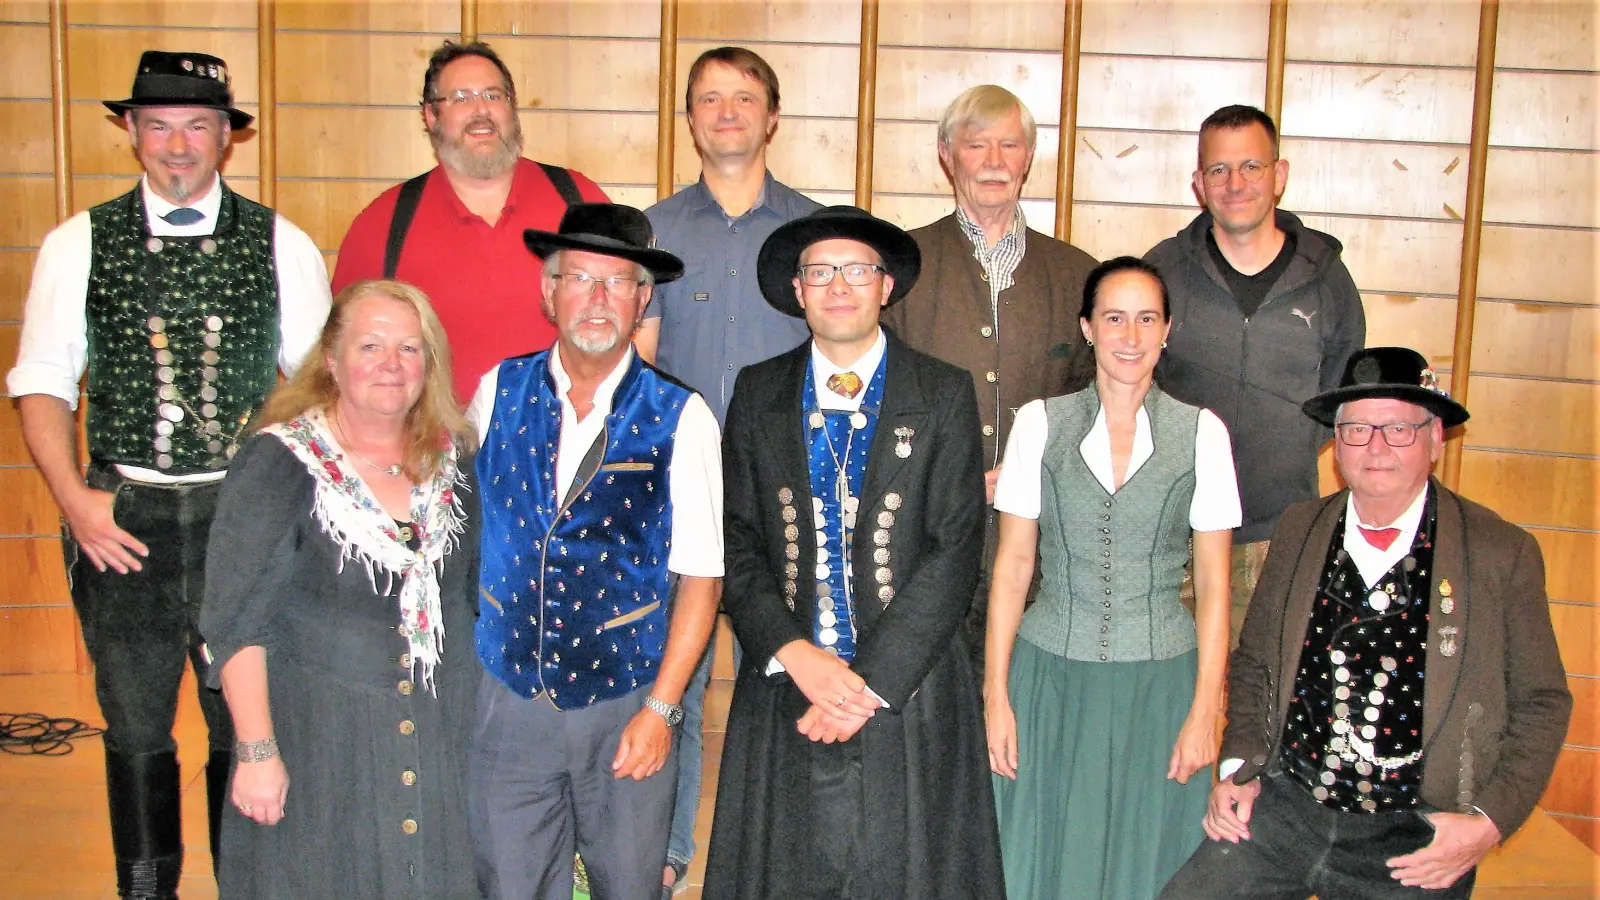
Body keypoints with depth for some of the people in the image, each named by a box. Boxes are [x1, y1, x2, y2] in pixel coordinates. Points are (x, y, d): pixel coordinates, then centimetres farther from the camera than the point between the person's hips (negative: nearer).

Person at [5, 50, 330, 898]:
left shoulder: (282, 246, 1)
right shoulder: (77, 245, 3)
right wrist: (74, 499, -9)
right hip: (122, 519, 1)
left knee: (249, 730, 9)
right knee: (136, 732, 13)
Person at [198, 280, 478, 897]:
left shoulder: (454, 461, 3)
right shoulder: (279, 465, -10)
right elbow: (236, 622, -12)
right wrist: (257, 750, -16)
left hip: (445, 738, 4)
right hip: (318, 741, -4)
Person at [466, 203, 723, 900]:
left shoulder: (680, 418, -7)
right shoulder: (498, 393, 0)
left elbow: (699, 577, -6)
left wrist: (661, 709, -9)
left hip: (625, 699, -1)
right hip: (506, 692, 2)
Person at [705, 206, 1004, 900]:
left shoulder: (944, 395, 1)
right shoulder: (758, 393, 7)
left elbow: (954, 551, -6)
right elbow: (737, 544, 3)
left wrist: (872, 683, -12)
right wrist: (797, 656, -11)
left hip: (907, 690, -1)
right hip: (783, 687, 2)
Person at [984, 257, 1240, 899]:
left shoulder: (1202, 433, -1)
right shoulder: (1039, 423, -1)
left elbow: (1212, 584, 1)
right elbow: (1012, 564, 2)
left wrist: (1204, 712, -2)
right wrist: (996, 695, -1)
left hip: (1160, 680, 0)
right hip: (1050, 676, 1)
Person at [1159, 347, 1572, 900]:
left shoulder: (1502, 554, -4)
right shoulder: (1297, 531, 4)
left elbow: (1541, 704, 1)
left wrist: (1491, 822, -9)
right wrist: (1238, 767, 1)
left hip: (1413, 840, -2)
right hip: (1281, 807, 2)